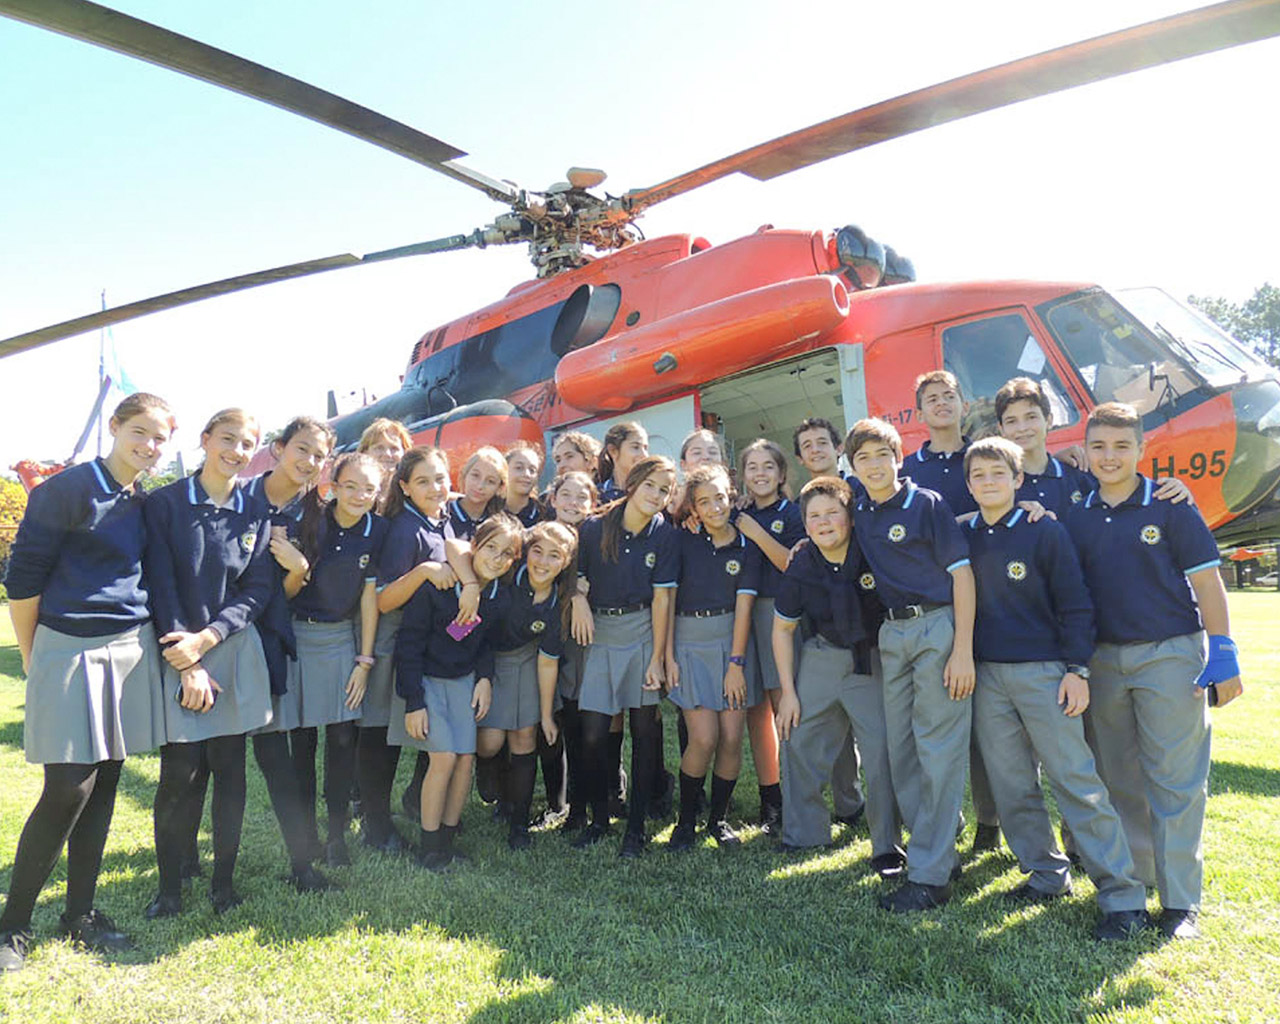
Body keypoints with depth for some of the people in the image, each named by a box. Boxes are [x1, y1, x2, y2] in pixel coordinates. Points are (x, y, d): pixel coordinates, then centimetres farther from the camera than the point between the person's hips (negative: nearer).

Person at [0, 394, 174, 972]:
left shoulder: (148, 505, 11)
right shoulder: (68, 488, -9)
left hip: (131, 652, 6)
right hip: (70, 651, -6)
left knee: (104, 786, 10)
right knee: (68, 790, -6)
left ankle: (80, 914, 23)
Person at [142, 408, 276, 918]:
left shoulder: (256, 513, 7)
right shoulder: (164, 503, -1)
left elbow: (257, 590, 2)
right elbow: (162, 586, -6)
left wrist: (205, 639, -12)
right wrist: (187, 664, -11)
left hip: (234, 651, 2)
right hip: (178, 651, -2)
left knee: (230, 767, 6)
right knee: (181, 771, -2)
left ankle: (223, 880, 20)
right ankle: (169, 886, 15)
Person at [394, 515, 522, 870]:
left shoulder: (499, 599, -5)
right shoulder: (436, 586, -20)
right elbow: (409, 643, -15)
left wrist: (485, 678, -4)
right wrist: (413, 703, -16)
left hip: (464, 680, 5)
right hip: (426, 678, -4)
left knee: (467, 757, -6)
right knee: (446, 756, -15)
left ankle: (448, 837, 14)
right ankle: (428, 846, 2)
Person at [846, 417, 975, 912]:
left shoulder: (927, 504, -6)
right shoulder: (859, 514, 10)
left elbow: (961, 572, -10)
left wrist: (963, 649, -16)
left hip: (937, 626, -7)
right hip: (891, 634, 7)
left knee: (938, 751, -3)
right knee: (900, 751, 11)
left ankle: (929, 875, 5)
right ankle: (943, 853, 27)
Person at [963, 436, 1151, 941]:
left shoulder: (1045, 531, -4)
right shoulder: (964, 537, 7)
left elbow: (1074, 604, -3)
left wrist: (1076, 669, -8)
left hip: (1044, 672, -4)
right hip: (987, 676, 5)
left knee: (1076, 781, -4)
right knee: (1011, 786, 9)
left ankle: (1123, 895, 6)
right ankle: (1048, 874, 25)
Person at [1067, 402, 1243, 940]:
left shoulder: (1169, 507, -4)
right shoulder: (1077, 518, 6)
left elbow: (1206, 582, -4)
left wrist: (1223, 656, -8)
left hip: (1170, 654, -4)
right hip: (1102, 659, 4)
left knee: (1174, 779, -1)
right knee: (1118, 779, 12)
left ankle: (1180, 903, 9)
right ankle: (1132, 881, 27)